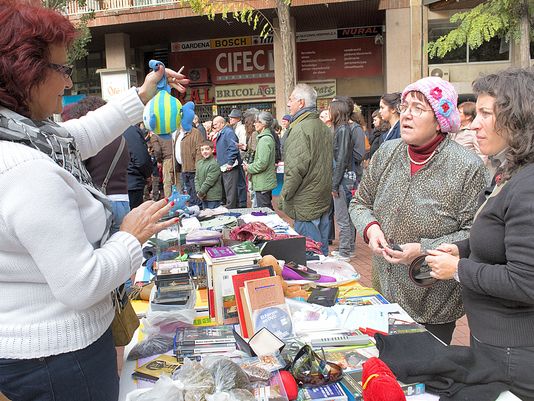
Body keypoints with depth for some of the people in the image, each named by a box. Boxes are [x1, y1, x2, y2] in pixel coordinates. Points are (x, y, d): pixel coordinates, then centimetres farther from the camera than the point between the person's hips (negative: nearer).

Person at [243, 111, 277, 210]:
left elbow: (262, 163, -25)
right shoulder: (269, 137, 15)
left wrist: (249, 168, -9)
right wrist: (250, 166, 12)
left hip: (263, 184, -10)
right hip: (266, 182, 10)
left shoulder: (264, 140, -18)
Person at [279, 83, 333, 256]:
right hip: (324, 200, 9)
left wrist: (284, 195, -11)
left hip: (306, 203, -9)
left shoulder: (300, 128, -16)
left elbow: (296, 168, -22)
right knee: (322, 249, 17)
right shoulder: (324, 127, 13)